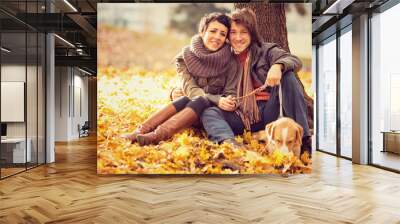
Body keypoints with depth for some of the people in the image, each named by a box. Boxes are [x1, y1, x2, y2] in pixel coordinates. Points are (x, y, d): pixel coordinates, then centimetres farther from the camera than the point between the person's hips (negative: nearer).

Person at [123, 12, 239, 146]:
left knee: (200, 102, -34)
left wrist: (227, 101, -33)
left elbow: (231, 92, -8)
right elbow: (190, 88, -17)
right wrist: (216, 99, -32)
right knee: (181, 102, -31)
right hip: (192, 101, 2)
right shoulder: (186, 55, -8)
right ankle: (140, 131, -41)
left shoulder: (230, 61, -11)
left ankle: (158, 135, -52)